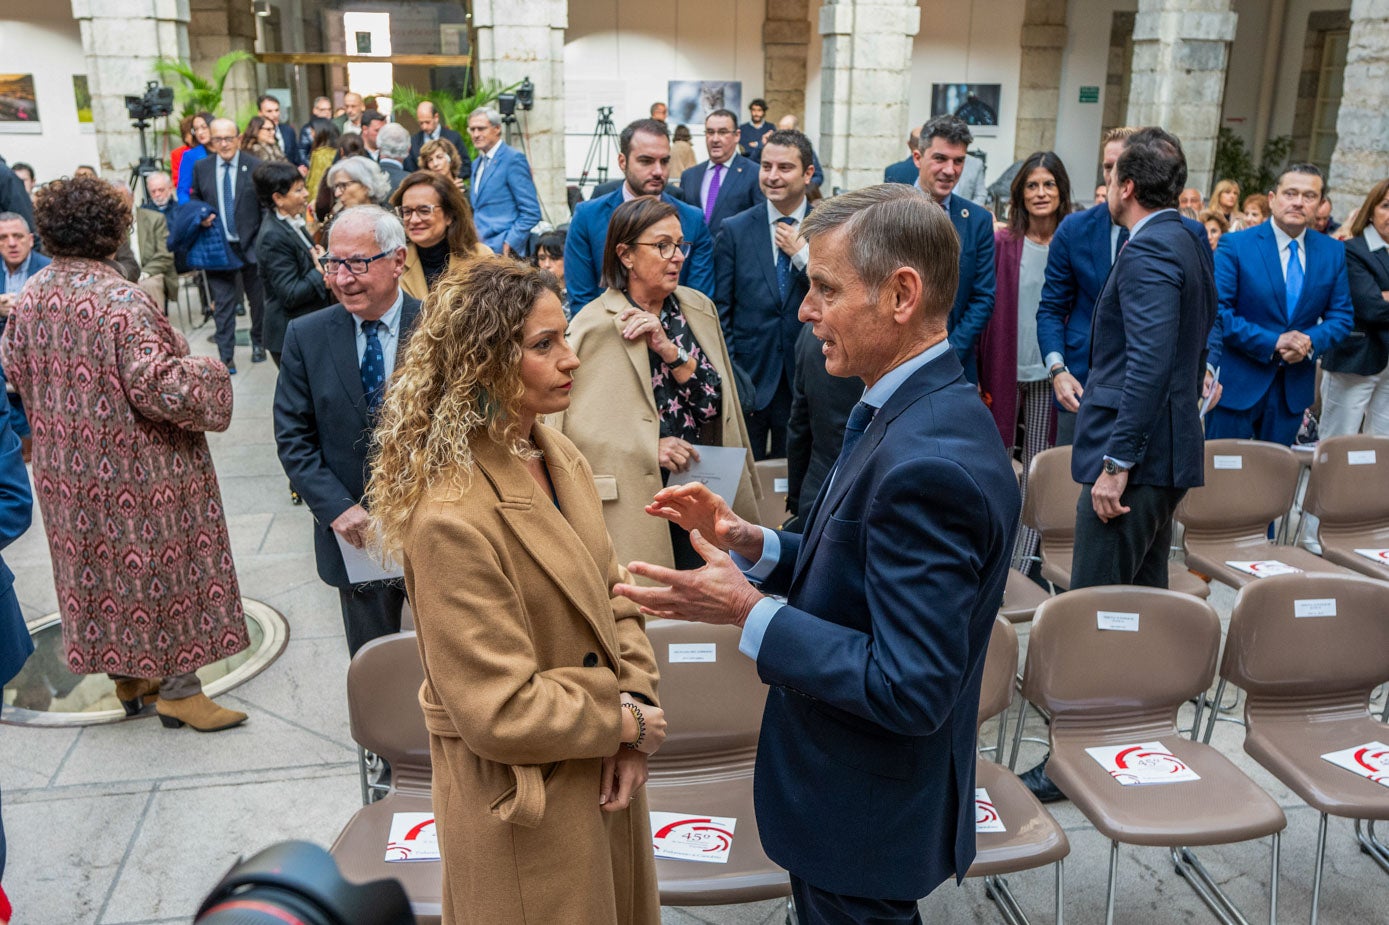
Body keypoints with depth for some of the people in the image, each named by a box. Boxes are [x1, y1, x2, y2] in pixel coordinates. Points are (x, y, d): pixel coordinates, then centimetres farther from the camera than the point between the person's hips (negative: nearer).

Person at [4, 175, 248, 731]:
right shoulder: (122, 300, -22)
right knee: (159, 566, 5)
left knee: (95, 567, 18)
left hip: (67, 470, 7)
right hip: (138, 471, -7)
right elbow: (155, 384, -27)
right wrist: (208, 374, -10)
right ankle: (178, 690, 14)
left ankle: (127, 677, 32)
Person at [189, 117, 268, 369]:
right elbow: (194, 202, 15)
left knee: (258, 299, 13)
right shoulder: (201, 168, 5)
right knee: (222, 303, 0)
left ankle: (258, 343, 34)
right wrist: (201, 218, -8)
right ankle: (226, 355, 5)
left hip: (251, 245, -1)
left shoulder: (255, 166, -3)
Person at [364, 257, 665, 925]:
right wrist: (624, 722, -13)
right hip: (526, 799, -7)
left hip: (604, 771, 8)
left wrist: (635, 718, -8)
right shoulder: (452, 518, -27)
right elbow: (500, 714, -25)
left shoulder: (560, 457, -1)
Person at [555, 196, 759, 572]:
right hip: (636, 505, -4)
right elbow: (576, 427, -12)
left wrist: (669, 349, -15)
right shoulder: (594, 327, -9)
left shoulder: (698, 309, 6)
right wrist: (649, 447, -20)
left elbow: (713, 403, -2)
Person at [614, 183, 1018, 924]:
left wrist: (748, 613, -25)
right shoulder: (918, 411, 1)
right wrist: (753, 544, -4)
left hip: (865, 818, -9)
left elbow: (910, 689, -30)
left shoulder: (928, 462, -31)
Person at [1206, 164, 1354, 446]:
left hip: (1294, 387, 4)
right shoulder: (1235, 245, -7)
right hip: (1238, 381, -4)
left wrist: (1311, 341, -13)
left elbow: (1342, 315, 8)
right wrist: (1271, 343, -20)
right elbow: (1217, 310, -14)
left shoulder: (1333, 252, 7)